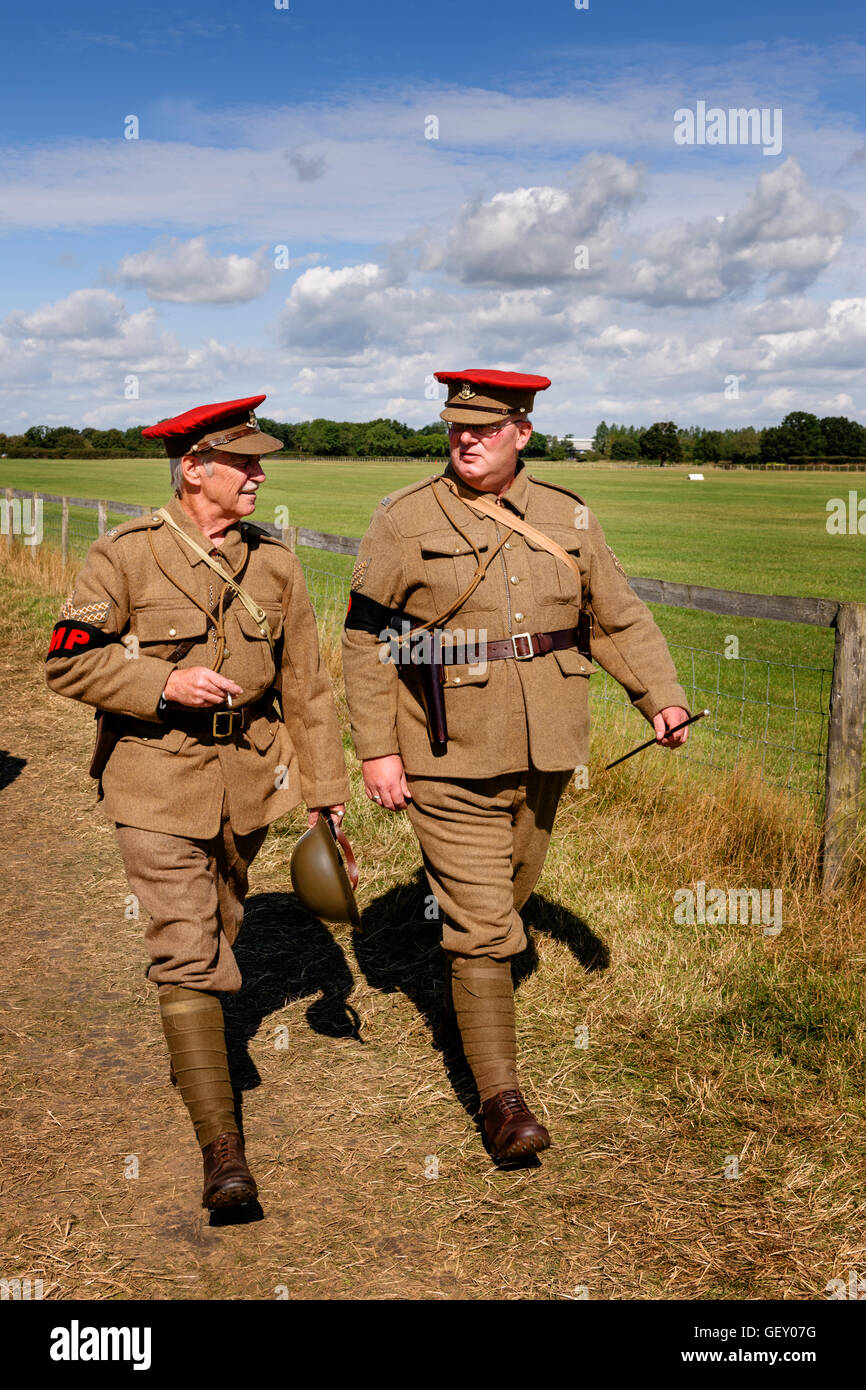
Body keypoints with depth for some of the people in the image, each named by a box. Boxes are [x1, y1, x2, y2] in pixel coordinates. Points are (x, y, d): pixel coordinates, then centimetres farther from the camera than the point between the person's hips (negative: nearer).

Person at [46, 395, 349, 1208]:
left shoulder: (271, 562, 2)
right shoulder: (126, 555, -10)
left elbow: (304, 684, 6)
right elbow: (68, 661, -8)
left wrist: (325, 793, 5)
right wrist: (164, 685, -22)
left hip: (248, 776, 5)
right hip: (158, 781, -4)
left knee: (217, 934, 21)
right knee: (187, 954, -10)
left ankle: (193, 1055, 51)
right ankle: (221, 1149, -5)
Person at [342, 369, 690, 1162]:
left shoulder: (568, 519, 5)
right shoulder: (405, 522, -6)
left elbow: (619, 618, 10)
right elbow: (367, 640, -4)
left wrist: (663, 698, -3)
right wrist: (376, 750, -9)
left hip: (545, 756, 5)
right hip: (451, 762, -4)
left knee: (511, 893, 21)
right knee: (481, 925, -5)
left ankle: (475, 993, 51)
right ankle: (500, 1097, 4)